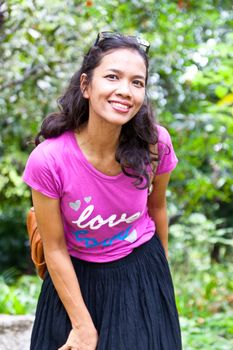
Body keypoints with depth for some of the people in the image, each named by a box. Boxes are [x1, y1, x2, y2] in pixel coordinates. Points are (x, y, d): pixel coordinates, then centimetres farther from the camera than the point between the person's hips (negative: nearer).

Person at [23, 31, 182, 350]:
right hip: (77, 278, -1)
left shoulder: (156, 143, -20)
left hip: (143, 273, 2)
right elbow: (55, 249, -15)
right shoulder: (47, 160, -26)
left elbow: (157, 206, 1)